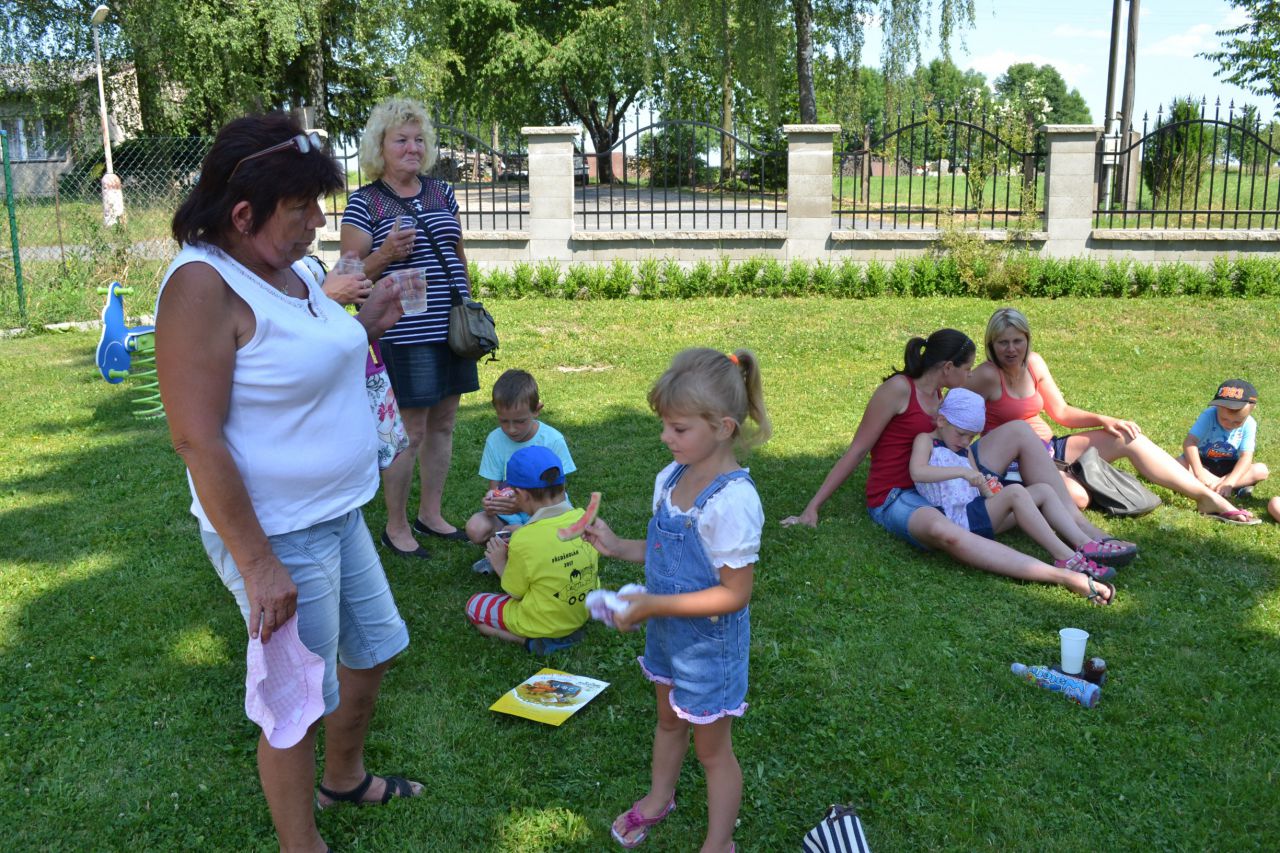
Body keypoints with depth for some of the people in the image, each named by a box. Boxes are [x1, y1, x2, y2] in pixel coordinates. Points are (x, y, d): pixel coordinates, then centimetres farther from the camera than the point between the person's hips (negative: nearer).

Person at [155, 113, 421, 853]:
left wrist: (363, 328, 5)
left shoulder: (289, 268, 4)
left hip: (337, 514, 9)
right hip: (277, 535, -9)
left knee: (374, 646, 24)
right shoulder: (204, 284, -22)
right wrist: (258, 564, -24)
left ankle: (345, 777, 50)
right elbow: (197, 439, -25)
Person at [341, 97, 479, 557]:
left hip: (450, 330, 6)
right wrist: (385, 254, -23)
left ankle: (430, 513, 28)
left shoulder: (442, 193, 10)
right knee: (410, 432, -2)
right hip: (402, 335, -6)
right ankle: (396, 526, 15)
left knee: (443, 423, 13)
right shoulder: (364, 202, -5)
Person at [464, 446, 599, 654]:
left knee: (473, 606, 18)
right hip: (584, 611, 6)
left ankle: (533, 640, -4)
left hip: (543, 622, -6)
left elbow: (515, 593, -12)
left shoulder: (524, 540, -27)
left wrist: (500, 565, 4)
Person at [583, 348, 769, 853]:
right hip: (668, 631, 8)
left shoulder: (732, 500, -32)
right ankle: (659, 798, 55)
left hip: (709, 642, -7)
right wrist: (619, 547, -7)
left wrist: (652, 605, -28)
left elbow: (735, 593, -28)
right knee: (669, 720, 30)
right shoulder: (671, 478, -7)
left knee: (711, 749, 13)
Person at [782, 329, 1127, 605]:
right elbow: (856, 452, -10)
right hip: (895, 500, -8)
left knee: (1018, 431, -2)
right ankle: (1065, 577, -53)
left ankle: (1086, 532, -11)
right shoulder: (898, 388, -11)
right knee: (943, 531, -44)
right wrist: (812, 508, -12)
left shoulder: (936, 394, 13)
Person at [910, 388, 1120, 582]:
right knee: (1014, 492, -29)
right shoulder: (926, 440, -2)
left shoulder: (964, 450, 24)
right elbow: (917, 472, -23)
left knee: (1043, 490, 1)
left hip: (976, 512, 9)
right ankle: (1065, 557, -34)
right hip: (958, 520, -9)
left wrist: (987, 489, -6)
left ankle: (1085, 544, -14)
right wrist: (962, 472, -28)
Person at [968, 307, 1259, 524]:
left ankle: (1210, 498, 2)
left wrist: (1104, 421, 0)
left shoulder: (1034, 363, 5)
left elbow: (1061, 411, 12)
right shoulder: (988, 376, -17)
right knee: (1076, 497, -38)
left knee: (1128, 438, -2)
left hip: (1048, 448, 8)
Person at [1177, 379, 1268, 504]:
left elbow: (1246, 456, -23)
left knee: (1262, 470, -21)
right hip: (1203, 463, -1)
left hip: (1228, 467, 1)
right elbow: (1190, 442, -32)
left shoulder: (1249, 424, -16)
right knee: (1178, 465, -32)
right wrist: (1199, 473, -45)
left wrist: (1230, 481, -39)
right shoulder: (1208, 416, -22)